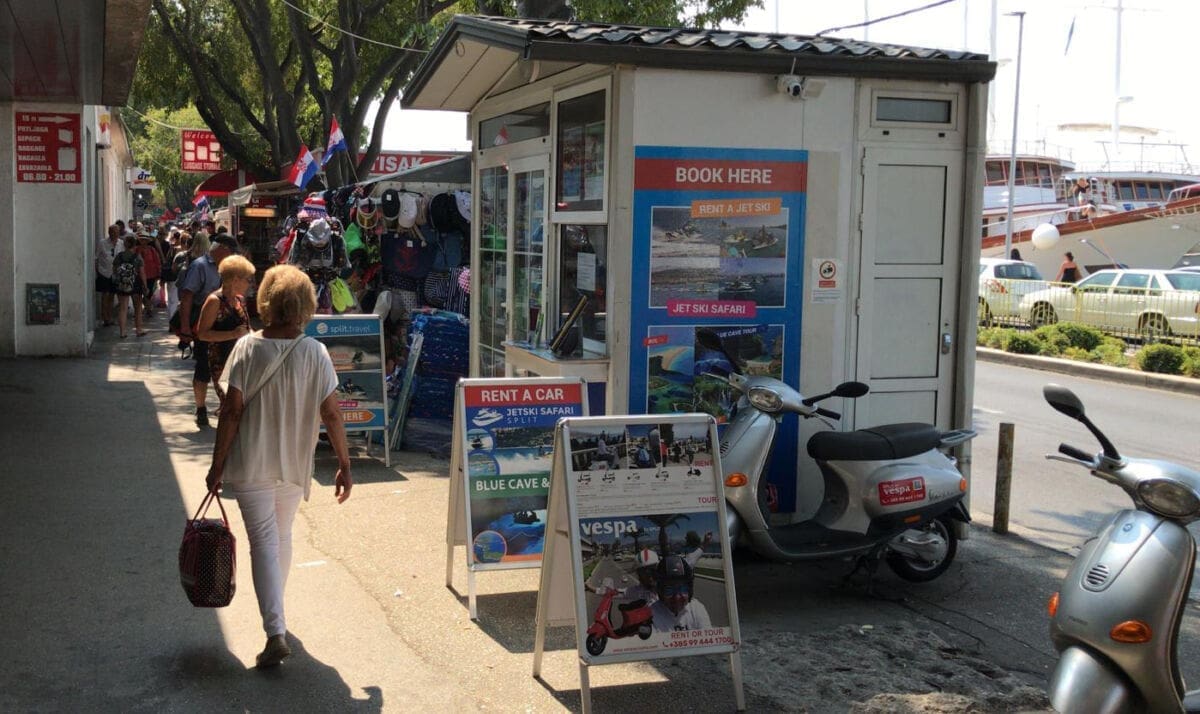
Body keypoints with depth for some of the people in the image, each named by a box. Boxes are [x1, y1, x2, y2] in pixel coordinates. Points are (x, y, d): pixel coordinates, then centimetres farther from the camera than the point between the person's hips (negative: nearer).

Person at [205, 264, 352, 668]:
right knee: (282, 537, 22)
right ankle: (276, 614, 39)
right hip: (295, 464, 3)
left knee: (263, 543, -1)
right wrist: (344, 465, 1)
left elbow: (232, 411, -11)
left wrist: (217, 465, -3)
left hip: (251, 465, -2)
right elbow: (331, 414, -7)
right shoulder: (315, 352, -6)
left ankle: (276, 632, -12)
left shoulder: (247, 348, -10)